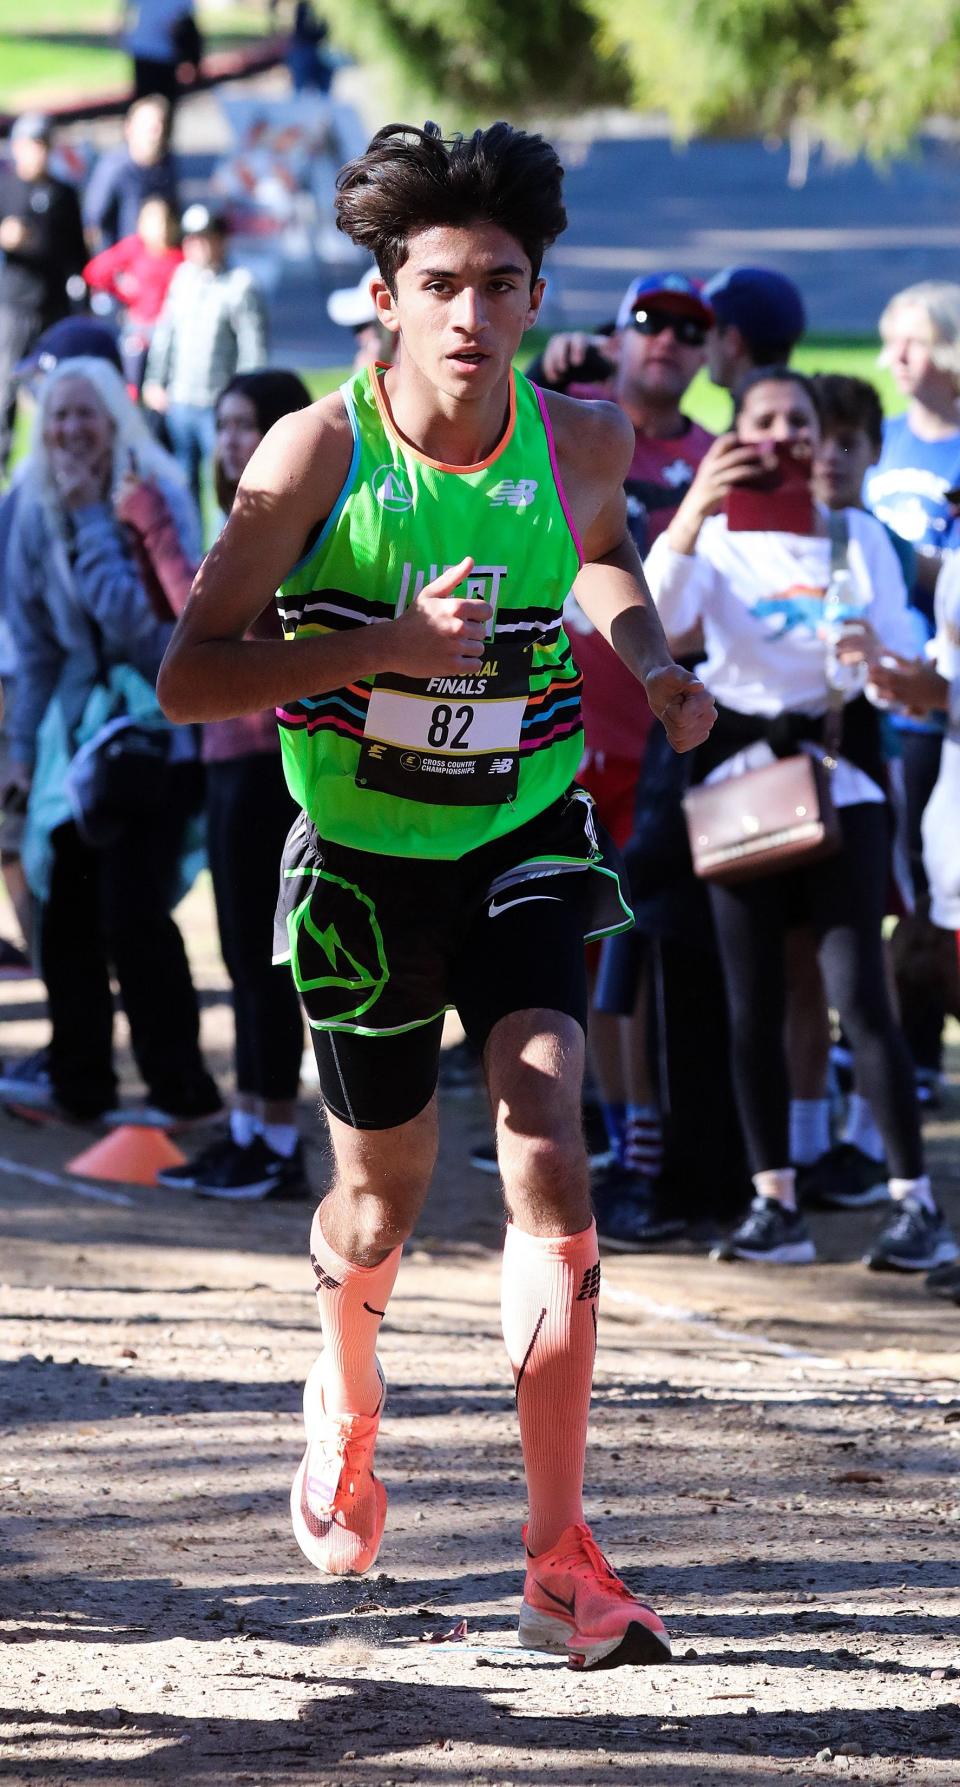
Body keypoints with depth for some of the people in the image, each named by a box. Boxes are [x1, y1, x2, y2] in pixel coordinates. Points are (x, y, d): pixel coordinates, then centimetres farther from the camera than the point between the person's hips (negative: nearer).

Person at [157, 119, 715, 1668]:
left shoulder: (583, 443, -6)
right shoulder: (316, 455, -16)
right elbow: (188, 679, -14)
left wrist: (652, 669, 0)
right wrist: (386, 646, -26)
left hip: (527, 845, 1)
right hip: (364, 857, -1)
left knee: (547, 1152, -17)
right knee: (382, 1202, 12)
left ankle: (561, 1561, -15)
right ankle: (345, 1404, 49)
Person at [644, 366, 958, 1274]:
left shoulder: (859, 536, 5)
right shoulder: (716, 535, 2)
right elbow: (655, 617, -19)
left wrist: (881, 662, -23)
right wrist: (692, 509, -33)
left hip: (839, 769, -1)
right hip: (739, 767, 1)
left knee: (857, 986, -11)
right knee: (752, 997, 3)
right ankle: (775, 1202, 9)